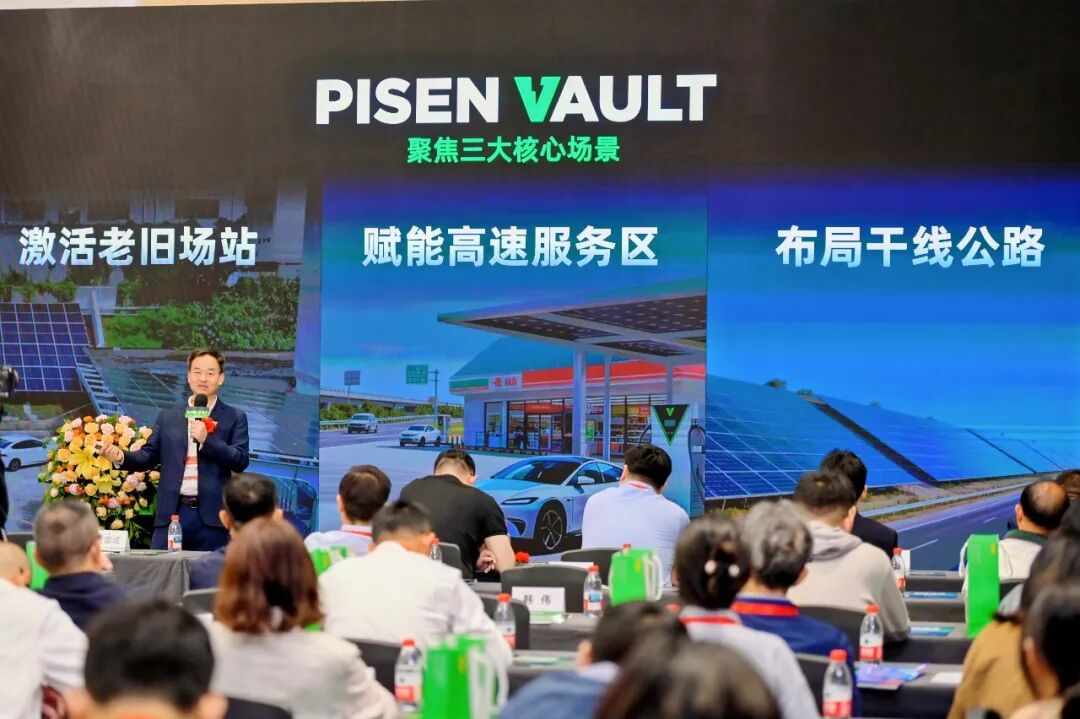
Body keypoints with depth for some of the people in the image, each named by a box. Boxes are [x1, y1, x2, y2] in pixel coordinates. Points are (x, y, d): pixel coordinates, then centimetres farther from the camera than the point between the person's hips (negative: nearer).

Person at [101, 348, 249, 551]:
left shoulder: (235, 418, 6)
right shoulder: (168, 417, 14)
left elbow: (241, 461, -4)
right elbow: (149, 455, 12)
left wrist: (207, 439, -15)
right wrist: (122, 457, -8)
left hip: (211, 516, -2)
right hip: (172, 513, 2)